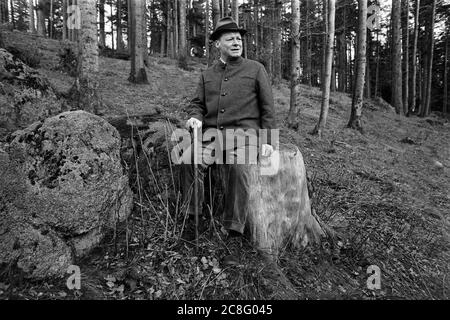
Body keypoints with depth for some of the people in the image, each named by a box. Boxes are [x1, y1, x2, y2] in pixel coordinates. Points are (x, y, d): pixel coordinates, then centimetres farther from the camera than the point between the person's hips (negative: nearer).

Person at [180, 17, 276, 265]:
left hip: (244, 132, -3)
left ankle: (232, 237, -27)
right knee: (189, 159, -29)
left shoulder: (255, 69, 12)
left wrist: (266, 140, -1)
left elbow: (267, 108, 8)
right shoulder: (207, 74, 21)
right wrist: (195, 117, -8)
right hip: (211, 133, 3)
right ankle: (191, 221, -18)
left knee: (238, 167, -34)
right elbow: (197, 103, 17)